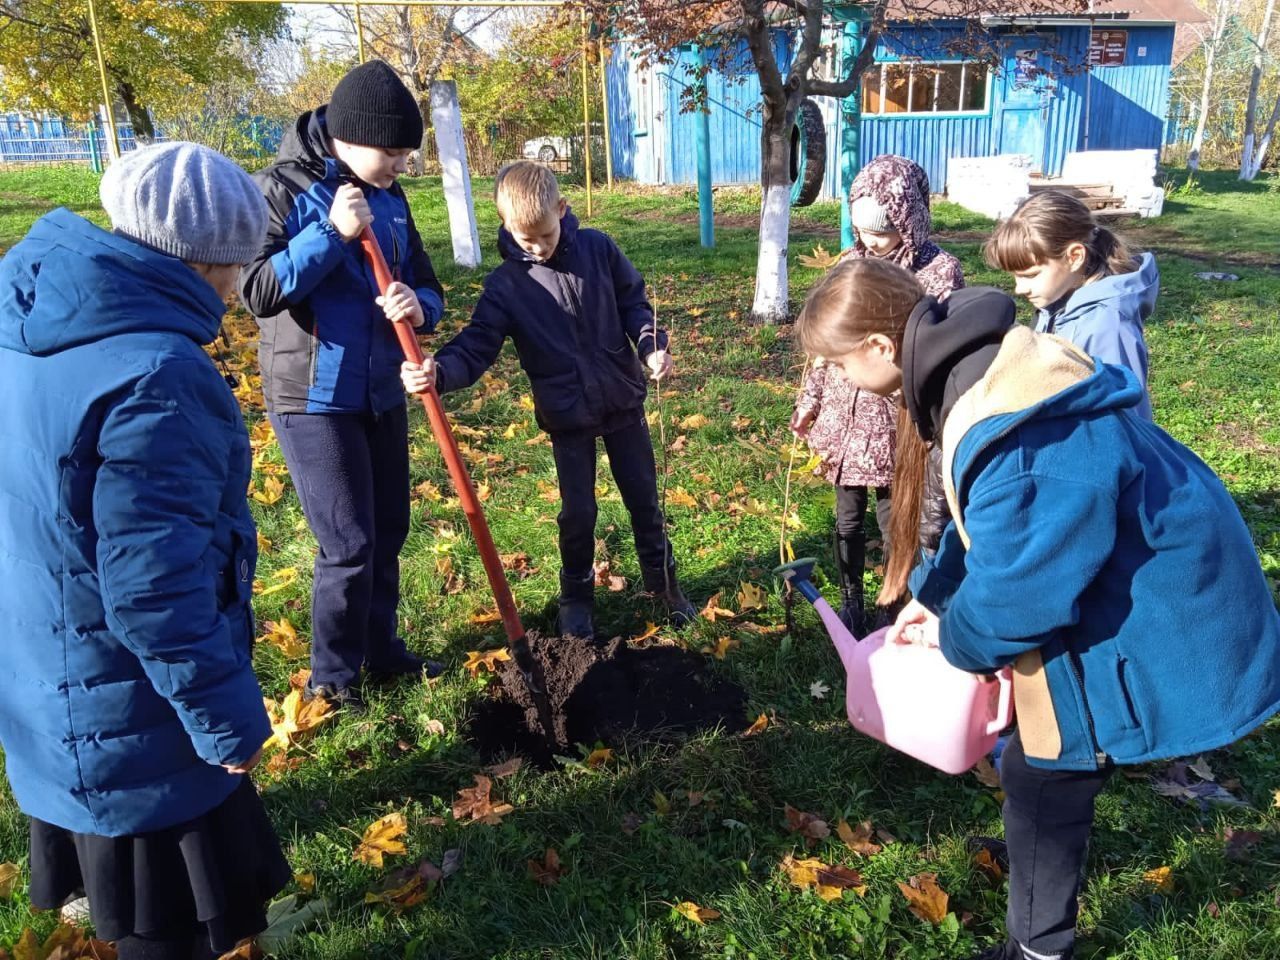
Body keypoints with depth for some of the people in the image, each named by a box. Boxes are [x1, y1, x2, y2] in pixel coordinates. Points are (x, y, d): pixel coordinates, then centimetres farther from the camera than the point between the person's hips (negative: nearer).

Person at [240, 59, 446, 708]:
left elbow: (427, 286, 10)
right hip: (313, 399, -6)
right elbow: (258, 292, -19)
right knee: (349, 545, -4)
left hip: (382, 394, 6)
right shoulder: (281, 188, -10)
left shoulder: (389, 198, 7)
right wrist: (333, 232, -25)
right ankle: (330, 677, 16)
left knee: (388, 534, 13)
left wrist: (417, 306, -14)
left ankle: (380, 650, 32)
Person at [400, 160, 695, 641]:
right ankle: (577, 596, 29)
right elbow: (477, 346, -18)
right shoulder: (504, 285, -11)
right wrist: (439, 371, -38)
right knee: (578, 512, 7)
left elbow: (633, 302, 5)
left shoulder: (597, 249, -6)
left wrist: (651, 345, -11)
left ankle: (663, 581, 33)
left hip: (622, 400, 2)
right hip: (567, 415, -2)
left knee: (644, 498, 14)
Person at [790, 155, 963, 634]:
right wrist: (809, 401, 13)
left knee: (895, 524, 8)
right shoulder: (852, 261, 3)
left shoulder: (940, 270, -13)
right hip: (843, 417, 5)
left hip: (896, 424, -5)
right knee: (848, 520, 17)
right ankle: (850, 605, 35)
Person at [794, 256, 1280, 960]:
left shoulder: (1014, 437, -35)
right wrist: (934, 597, 9)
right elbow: (985, 521, 11)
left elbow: (1010, 592, -28)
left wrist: (953, 633, -8)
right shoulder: (984, 364, -2)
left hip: (1150, 632, -10)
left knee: (1041, 774, 4)